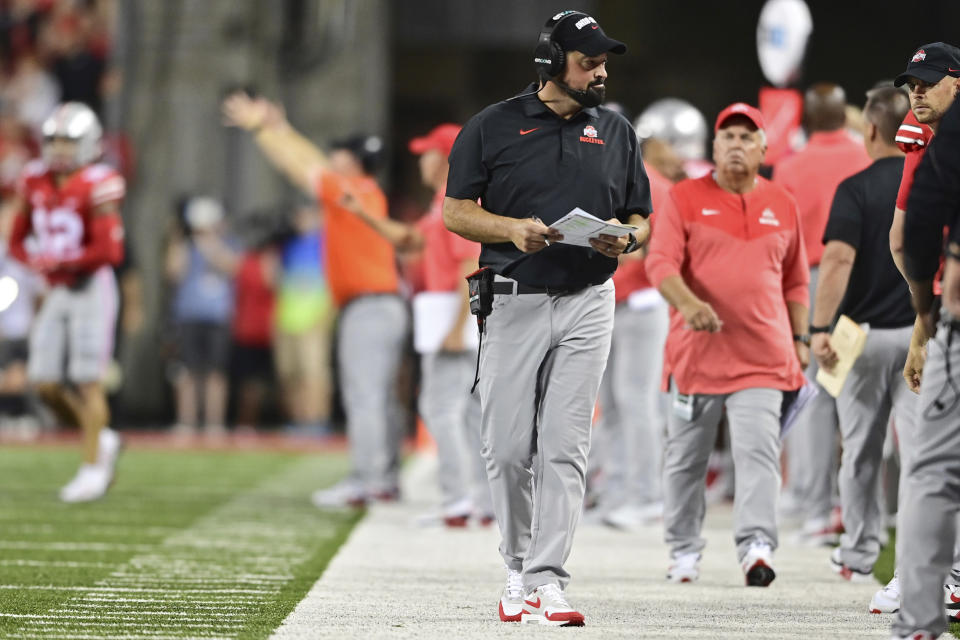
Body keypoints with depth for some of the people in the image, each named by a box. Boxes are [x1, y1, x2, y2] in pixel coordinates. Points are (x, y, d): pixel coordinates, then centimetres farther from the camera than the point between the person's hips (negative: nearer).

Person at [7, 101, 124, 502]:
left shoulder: (97, 187, -14)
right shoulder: (34, 183, 5)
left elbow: (110, 251, -19)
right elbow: (17, 242, 12)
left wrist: (62, 262, -16)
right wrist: (37, 261, -9)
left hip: (91, 288, -7)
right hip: (56, 290, 7)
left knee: (87, 381, -6)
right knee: (45, 382, 4)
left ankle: (93, 466, 2)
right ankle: (101, 440, 23)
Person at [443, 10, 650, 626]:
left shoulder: (618, 133, 12)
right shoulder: (494, 126, 3)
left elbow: (642, 220, 16)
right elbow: (456, 211, 3)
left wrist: (624, 239, -7)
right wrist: (513, 228, -14)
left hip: (588, 304, 1)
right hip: (513, 300, -1)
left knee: (564, 448, -6)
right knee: (508, 448, -1)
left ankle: (546, 581, -9)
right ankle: (519, 566, 18)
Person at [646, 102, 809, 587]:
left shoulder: (782, 206, 12)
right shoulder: (685, 198, 3)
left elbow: (795, 280, 19)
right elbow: (660, 262, -8)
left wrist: (800, 339, 12)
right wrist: (686, 302, -26)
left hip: (762, 356, 1)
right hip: (697, 349, -1)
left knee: (758, 450, -13)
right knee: (685, 456, 6)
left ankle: (756, 547, -21)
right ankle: (684, 552, 18)